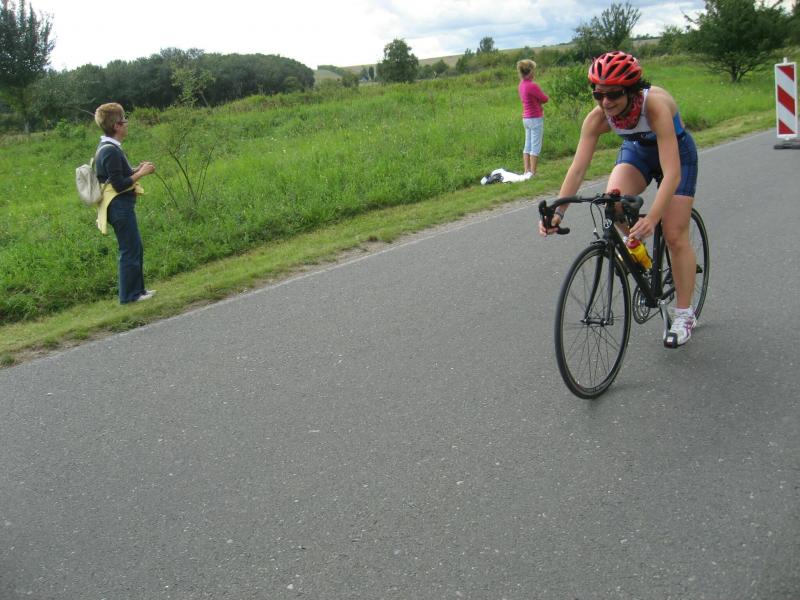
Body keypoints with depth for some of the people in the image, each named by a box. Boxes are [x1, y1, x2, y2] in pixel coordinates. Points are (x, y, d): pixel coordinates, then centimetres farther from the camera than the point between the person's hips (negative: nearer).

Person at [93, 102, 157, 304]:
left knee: (135, 248, 17)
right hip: (120, 206, -10)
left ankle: (138, 288, 27)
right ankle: (129, 295, 8)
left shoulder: (107, 147, 12)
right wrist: (141, 173, -13)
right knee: (130, 250, -1)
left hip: (120, 206, 10)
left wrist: (137, 169, 7)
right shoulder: (111, 151, -19)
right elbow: (119, 184, -22)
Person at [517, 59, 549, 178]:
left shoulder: (522, 84, 5)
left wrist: (538, 100, -3)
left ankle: (527, 171, 14)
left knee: (527, 146, 12)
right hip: (535, 119, -8)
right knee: (536, 147, -2)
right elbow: (545, 99, -11)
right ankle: (532, 172, -2)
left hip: (526, 118, 8)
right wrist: (541, 97, 7)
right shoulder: (532, 86, -21)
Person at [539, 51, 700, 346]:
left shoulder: (656, 105, -39)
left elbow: (671, 172, -45)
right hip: (636, 150, 3)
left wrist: (652, 218, -56)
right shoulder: (597, 117, -28)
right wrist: (557, 212, -41)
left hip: (676, 152, -3)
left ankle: (684, 314, 8)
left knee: (675, 236, -7)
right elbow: (577, 168, -29)